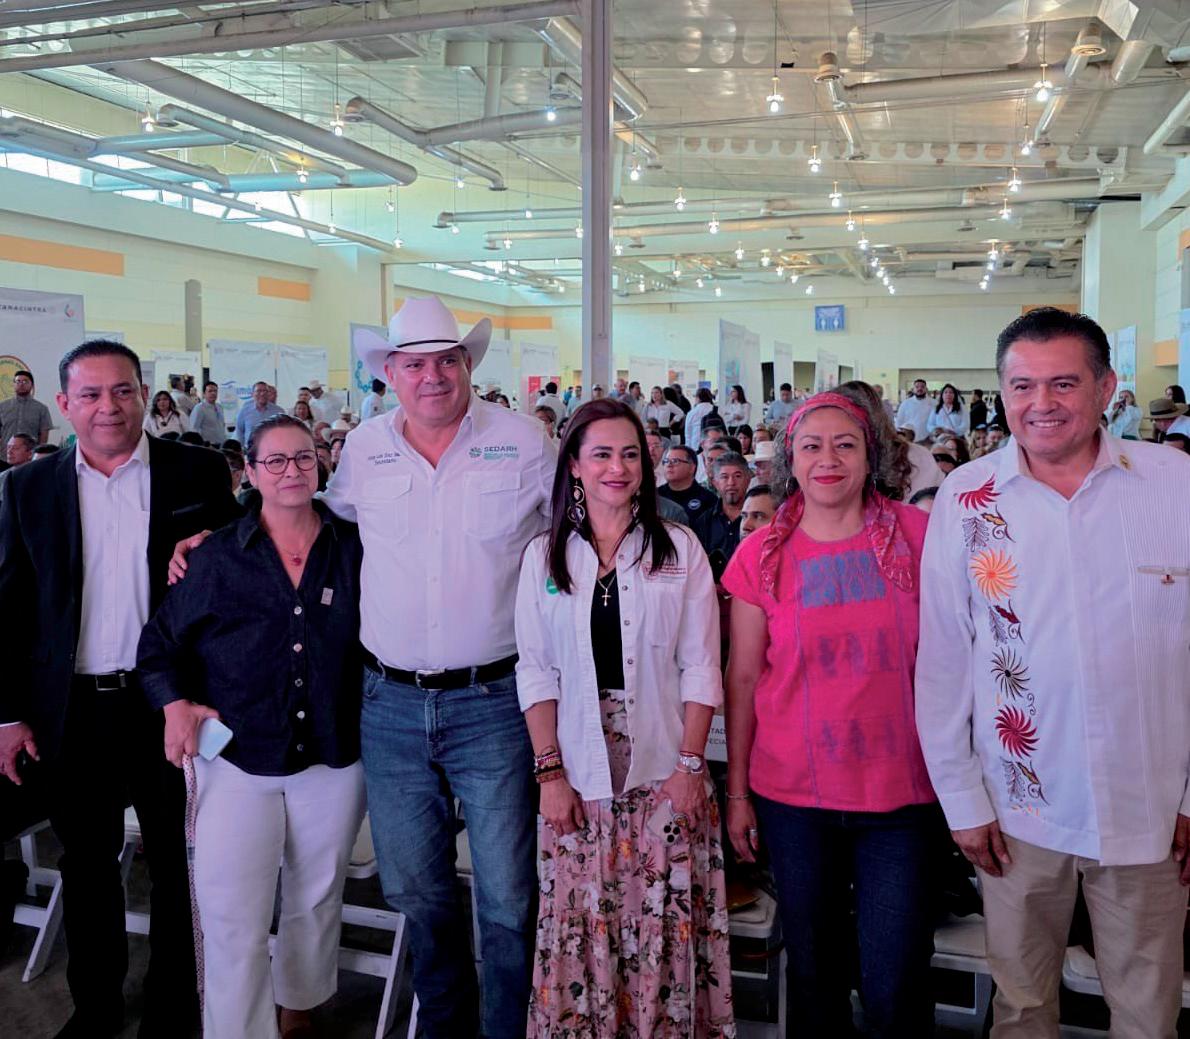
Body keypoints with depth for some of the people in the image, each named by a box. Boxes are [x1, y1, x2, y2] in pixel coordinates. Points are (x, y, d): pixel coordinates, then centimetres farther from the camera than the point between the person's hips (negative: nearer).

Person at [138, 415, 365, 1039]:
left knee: (316, 901, 18)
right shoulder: (216, 557, -1)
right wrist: (175, 704, -9)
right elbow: (160, 643, 6)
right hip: (237, 759, -1)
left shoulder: (354, 549, -1)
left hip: (333, 759, 1)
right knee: (232, 919, -1)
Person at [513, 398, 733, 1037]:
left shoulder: (679, 549, 1)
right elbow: (536, 671, 2)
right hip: (579, 774, 1)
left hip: (663, 770, -1)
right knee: (578, 925, 6)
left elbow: (700, 668, 0)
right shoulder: (544, 556, 4)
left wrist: (690, 765, -7)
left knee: (664, 925, 4)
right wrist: (550, 771, -5)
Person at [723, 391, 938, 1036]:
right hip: (792, 796, 1)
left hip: (901, 792, -1)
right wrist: (737, 791, 6)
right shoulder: (761, 555, -1)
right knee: (814, 972, 15)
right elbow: (743, 678, 4)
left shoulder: (917, 535, -3)